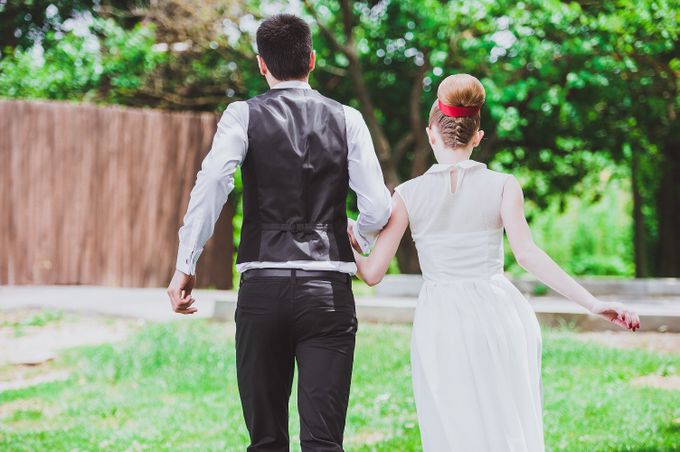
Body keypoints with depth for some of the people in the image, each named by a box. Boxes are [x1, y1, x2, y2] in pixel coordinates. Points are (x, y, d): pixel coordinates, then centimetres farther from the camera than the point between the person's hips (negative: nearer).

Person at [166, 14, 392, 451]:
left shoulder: (244, 115, 4)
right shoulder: (346, 119, 7)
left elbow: (211, 183, -13)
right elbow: (379, 208, 1)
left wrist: (186, 264, -12)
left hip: (262, 288, 0)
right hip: (328, 289, 0)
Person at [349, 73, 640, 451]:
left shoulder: (408, 194, 1)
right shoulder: (503, 186, -1)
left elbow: (373, 273, -1)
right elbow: (527, 253, -14)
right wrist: (594, 304, -16)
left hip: (440, 324, 0)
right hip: (499, 317, 0)